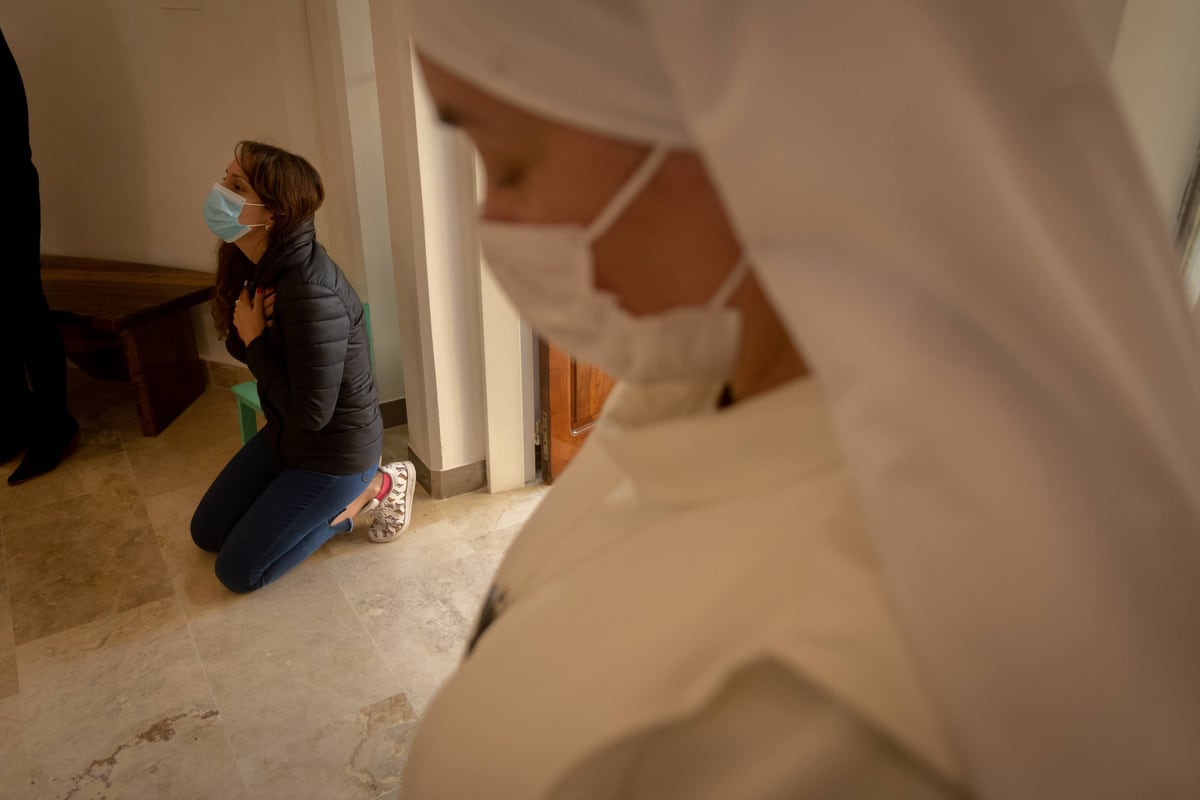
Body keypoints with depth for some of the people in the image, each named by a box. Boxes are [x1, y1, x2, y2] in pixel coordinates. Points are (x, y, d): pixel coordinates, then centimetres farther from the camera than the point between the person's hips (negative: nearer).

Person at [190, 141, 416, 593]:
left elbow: (310, 413, -30)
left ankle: (372, 488, 5)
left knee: (238, 571, 2)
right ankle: (336, 501, 20)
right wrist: (245, 332, -17)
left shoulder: (309, 293, -33)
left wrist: (254, 339, -22)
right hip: (286, 436, 9)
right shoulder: (257, 265, -6)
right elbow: (239, 347, 5)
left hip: (335, 452, -9)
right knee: (207, 532, 19)